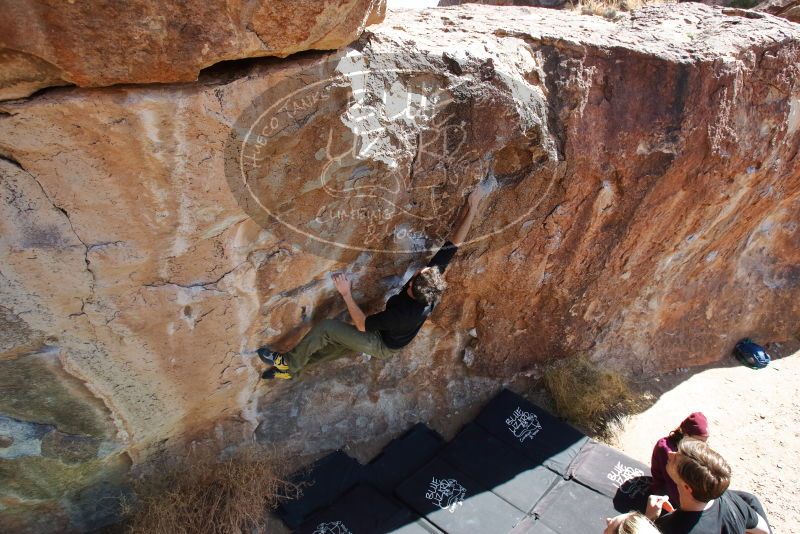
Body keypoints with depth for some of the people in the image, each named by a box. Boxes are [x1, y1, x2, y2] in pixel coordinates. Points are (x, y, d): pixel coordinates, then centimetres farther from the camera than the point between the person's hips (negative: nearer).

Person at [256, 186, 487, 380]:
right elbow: (456, 241, -23)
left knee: (326, 328, -10)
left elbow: (362, 325, -29)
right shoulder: (433, 284, -28)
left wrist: (346, 294, -29)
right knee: (337, 343, 15)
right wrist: (472, 206, -22)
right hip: (393, 335, 7)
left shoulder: (403, 314, -44)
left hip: (382, 345, -7)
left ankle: (289, 362, 12)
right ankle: (290, 369, 32)